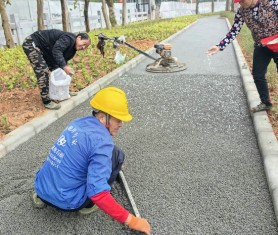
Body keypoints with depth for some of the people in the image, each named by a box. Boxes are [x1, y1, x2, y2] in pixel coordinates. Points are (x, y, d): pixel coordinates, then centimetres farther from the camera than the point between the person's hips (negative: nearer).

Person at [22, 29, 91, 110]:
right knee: (43, 71, -17)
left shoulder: (72, 48, 6)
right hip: (31, 44, -10)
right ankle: (47, 101, -12)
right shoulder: (69, 38, -24)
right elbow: (56, 50, -36)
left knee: (55, 68, 13)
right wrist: (64, 66, -44)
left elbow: (63, 60, 8)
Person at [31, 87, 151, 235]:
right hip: (66, 201, -7)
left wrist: (109, 164, 38)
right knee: (117, 154, -3)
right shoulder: (102, 141, -20)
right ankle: (88, 204, 7)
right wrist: (130, 220, -17)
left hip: (42, 188, 7)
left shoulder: (78, 122, 6)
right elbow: (97, 193, -26)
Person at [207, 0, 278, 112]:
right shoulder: (241, 12, -7)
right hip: (261, 47, 4)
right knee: (258, 75, 5)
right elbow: (234, 32, -6)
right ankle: (265, 103, 25)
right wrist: (219, 46, -17)